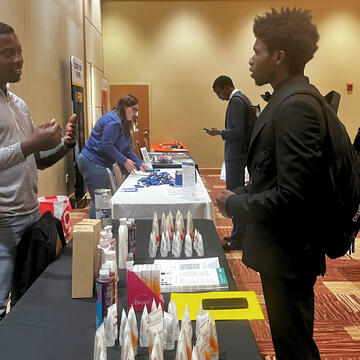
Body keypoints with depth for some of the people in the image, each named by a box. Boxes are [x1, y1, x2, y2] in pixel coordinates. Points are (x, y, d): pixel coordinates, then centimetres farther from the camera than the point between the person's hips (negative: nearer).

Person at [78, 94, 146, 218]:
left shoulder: (124, 124, 17)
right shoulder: (113, 121, -16)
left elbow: (126, 149, 18)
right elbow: (106, 145, -22)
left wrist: (138, 164, 9)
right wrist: (124, 161, -17)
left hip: (100, 163, 11)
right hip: (92, 162, -11)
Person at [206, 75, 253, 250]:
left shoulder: (236, 100, -15)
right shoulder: (242, 98, 16)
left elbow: (238, 131, -23)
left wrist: (219, 133, -11)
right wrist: (222, 132, 15)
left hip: (236, 155, -11)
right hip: (239, 153, 11)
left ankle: (238, 239, 3)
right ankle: (239, 233, 26)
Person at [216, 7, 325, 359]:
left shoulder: (295, 106, -23)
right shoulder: (287, 101, 8)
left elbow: (291, 195, -28)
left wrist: (234, 205, -16)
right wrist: (241, 194, 6)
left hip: (287, 251, -9)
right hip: (280, 246, 9)